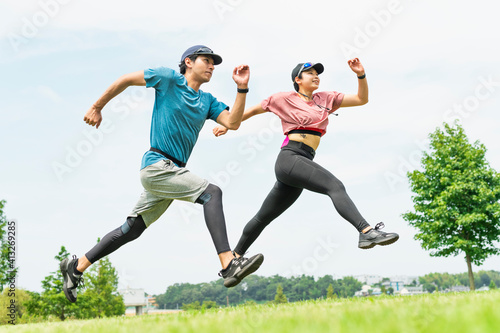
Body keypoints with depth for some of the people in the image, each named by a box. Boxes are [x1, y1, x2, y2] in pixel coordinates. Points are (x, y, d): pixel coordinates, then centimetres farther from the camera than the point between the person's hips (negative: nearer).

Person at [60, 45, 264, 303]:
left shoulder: (207, 101, 16)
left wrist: (242, 88, -8)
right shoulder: (169, 79, -1)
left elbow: (232, 123, 1)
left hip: (173, 172, 8)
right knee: (211, 193, -22)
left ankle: (76, 267, 23)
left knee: (131, 230, 11)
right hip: (157, 164, -8)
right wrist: (96, 108, 7)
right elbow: (126, 79, 5)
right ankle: (229, 265, -31)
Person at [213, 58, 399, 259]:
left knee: (264, 216, 14)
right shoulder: (285, 99, 8)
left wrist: (361, 75, 2)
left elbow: (361, 99, 17)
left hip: (304, 163, 7)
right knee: (335, 186, -26)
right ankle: (366, 231, -39)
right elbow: (255, 109, 20)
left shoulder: (326, 99, 21)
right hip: (290, 157, -6)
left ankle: (235, 256, 25)